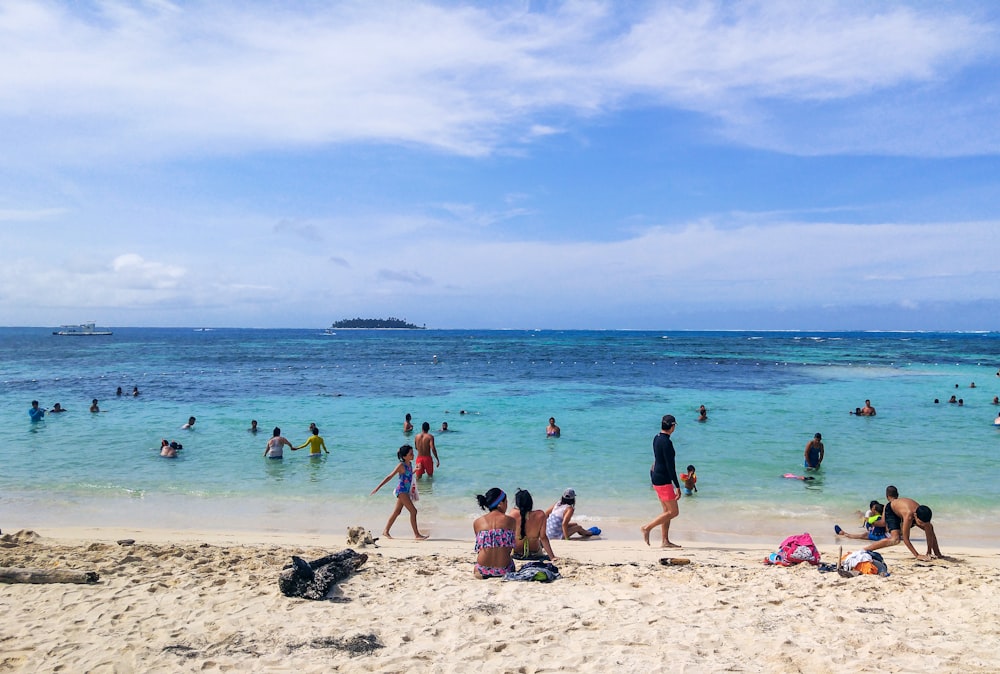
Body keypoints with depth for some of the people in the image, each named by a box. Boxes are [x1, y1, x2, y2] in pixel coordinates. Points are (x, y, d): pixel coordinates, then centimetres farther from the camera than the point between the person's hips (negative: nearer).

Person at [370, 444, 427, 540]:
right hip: (401, 490, -9)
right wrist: (378, 487, -13)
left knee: (396, 512, 16)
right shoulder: (401, 465, -16)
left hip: (406, 491, 9)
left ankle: (386, 531, 27)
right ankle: (416, 534, -6)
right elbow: (389, 476, -13)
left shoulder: (410, 464, 7)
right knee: (413, 511, -10)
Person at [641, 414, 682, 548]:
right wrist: (677, 487, -18)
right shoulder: (667, 442, -19)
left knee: (667, 511, 13)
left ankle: (665, 541, 15)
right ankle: (647, 528, -2)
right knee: (673, 512, -3)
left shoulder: (657, 438, 9)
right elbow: (670, 466, -20)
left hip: (656, 477, 10)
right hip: (663, 480, -10)